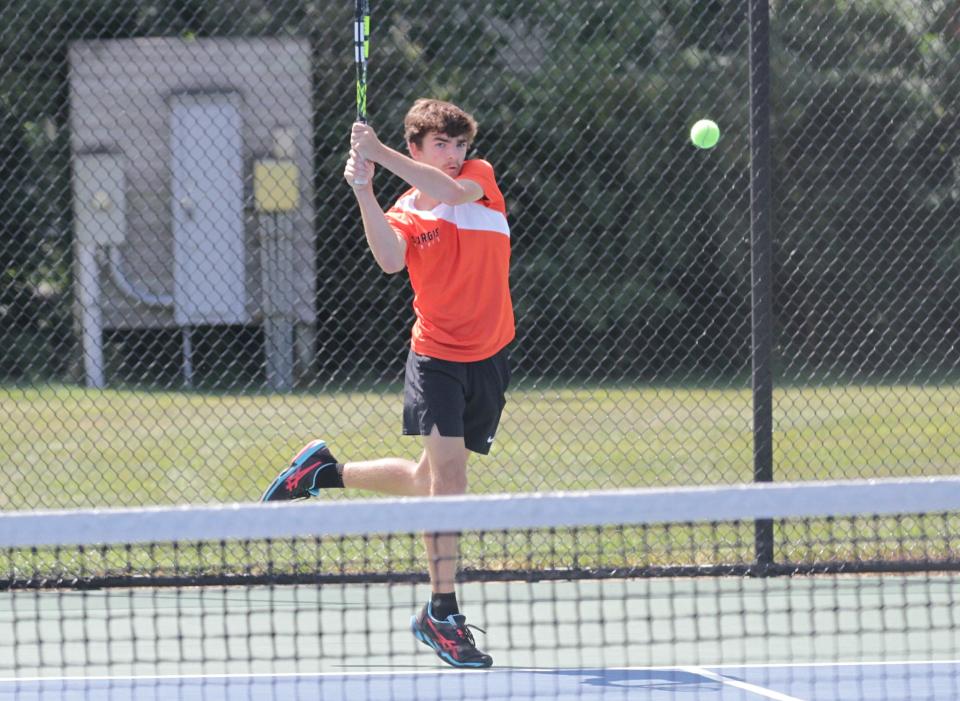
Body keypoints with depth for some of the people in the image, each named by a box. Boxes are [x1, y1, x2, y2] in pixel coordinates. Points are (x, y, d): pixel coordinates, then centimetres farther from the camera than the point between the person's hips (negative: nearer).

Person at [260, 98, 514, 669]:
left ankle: (324, 471, 34)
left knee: (431, 481, 11)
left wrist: (382, 153, -30)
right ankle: (442, 613, -9)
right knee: (447, 474, -15)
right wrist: (364, 193, -33)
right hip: (437, 358, -3)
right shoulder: (403, 216, -2)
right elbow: (391, 260, -24)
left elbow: (451, 190, -22)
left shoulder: (481, 178, 1)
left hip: (490, 359, 3)